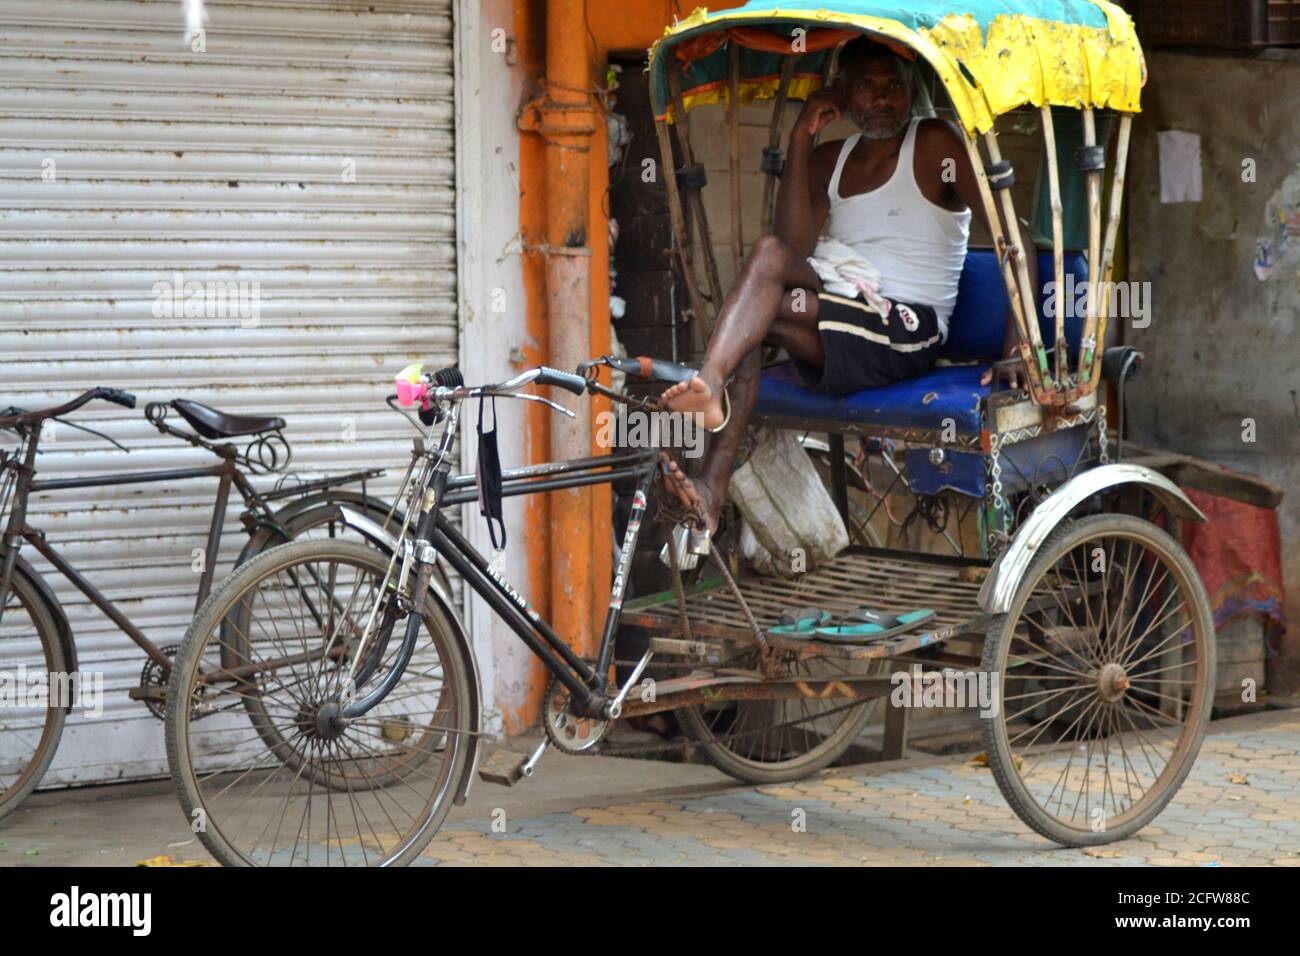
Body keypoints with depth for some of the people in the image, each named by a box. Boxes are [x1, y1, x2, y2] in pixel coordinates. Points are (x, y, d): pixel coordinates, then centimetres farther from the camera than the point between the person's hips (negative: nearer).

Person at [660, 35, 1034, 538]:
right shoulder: (829, 161, 17)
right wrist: (801, 138, -5)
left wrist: (1016, 349, -18)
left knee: (767, 256, -24)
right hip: (839, 341, 6)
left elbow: (1014, 238, -8)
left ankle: (710, 385, -44)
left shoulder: (935, 144, 0)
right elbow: (795, 246, -1)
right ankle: (712, 488, -33)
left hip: (909, 333, -6)